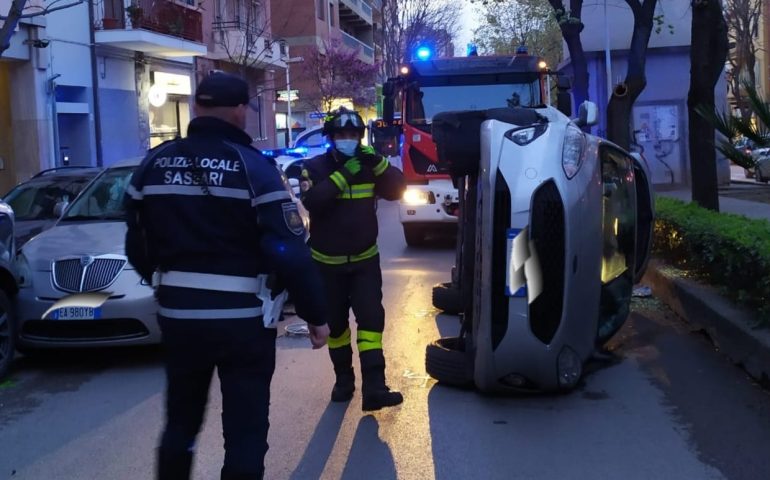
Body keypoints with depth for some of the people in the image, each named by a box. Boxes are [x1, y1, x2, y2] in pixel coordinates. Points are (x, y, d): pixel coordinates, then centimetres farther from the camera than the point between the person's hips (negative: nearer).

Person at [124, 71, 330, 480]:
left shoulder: (153, 163, 4)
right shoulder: (253, 166, -12)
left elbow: (137, 247, 11)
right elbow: (291, 254, -16)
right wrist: (315, 314, -6)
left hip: (177, 314, 5)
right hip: (242, 318, -5)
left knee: (180, 421, 21)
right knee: (245, 430, 6)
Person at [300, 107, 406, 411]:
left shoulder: (368, 166, 1)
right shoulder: (315, 167, -8)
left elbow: (397, 190, -10)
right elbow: (311, 201, -26)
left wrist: (378, 163, -21)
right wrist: (342, 175, -30)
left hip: (365, 260, 1)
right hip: (328, 262, -1)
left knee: (371, 319, -10)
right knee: (335, 324, 10)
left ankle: (374, 387, -12)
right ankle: (343, 379, 28)